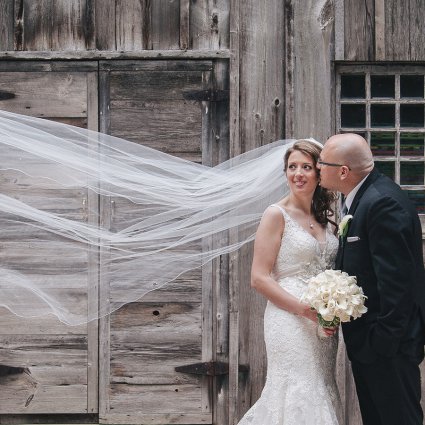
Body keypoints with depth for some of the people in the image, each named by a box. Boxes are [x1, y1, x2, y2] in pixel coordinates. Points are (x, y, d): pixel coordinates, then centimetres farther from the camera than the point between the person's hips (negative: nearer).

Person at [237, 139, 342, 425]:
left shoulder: (325, 217, 12)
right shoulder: (277, 215, -7)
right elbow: (259, 278, -11)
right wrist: (307, 309, -18)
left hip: (323, 324, 7)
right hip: (290, 322, -6)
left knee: (319, 393, 11)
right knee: (299, 398, -4)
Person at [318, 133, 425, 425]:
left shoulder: (383, 203, -22)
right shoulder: (363, 196, 10)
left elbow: (395, 280, -25)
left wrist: (384, 341, -22)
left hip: (386, 345, -10)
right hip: (367, 341, 10)